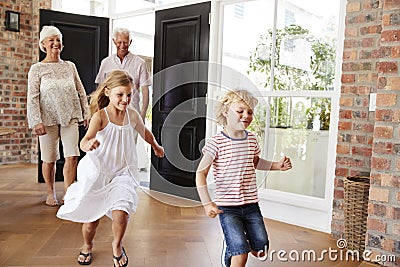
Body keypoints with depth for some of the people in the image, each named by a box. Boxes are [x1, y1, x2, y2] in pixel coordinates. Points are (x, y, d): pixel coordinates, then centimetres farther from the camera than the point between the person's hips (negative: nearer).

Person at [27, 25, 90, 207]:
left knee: (72, 156, -7)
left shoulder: (70, 66, 11)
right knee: (49, 159, 5)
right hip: (48, 119, -2)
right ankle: (51, 194, 24)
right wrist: (36, 121, -12)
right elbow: (32, 97, -3)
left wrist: (86, 113, 9)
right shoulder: (37, 69, 2)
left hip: (70, 117, 2)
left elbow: (81, 91, 14)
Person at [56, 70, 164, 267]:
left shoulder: (133, 115, -4)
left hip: (122, 172, 2)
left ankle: (117, 246, 16)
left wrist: (156, 147, 34)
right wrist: (89, 144, -57)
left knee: (121, 212, -17)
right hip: (97, 172, -2)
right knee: (91, 217, 10)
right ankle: (87, 246, 44)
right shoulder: (100, 116, -17)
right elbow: (84, 141, -33)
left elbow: (145, 133, 18)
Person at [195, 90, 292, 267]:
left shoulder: (252, 139, 4)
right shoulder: (216, 142, -14)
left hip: (251, 204, 6)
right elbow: (201, 173, -13)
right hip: (227, 206, -5)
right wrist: (207, 203, -21)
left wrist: (276, 165, 11)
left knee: (261, 250, 10)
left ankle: (230, 247, 37)